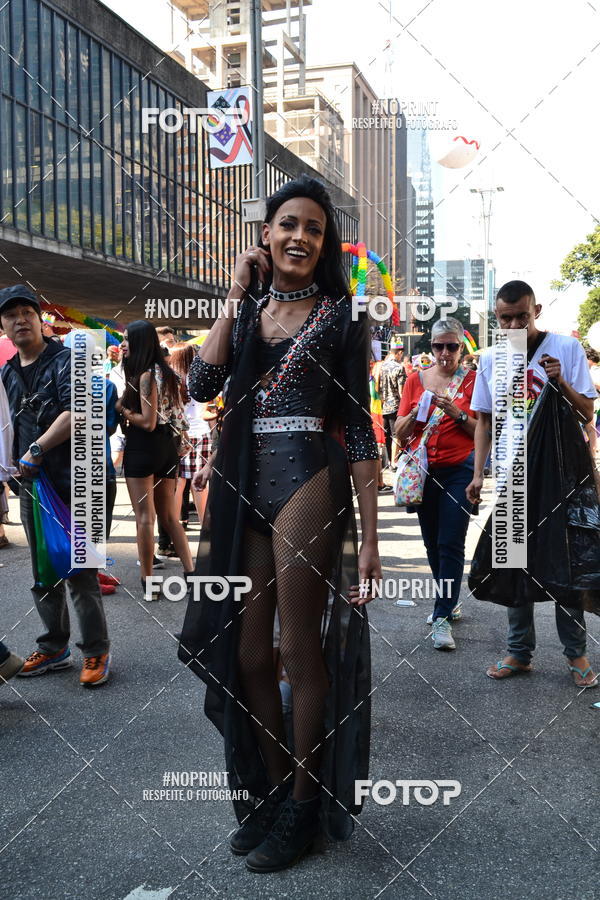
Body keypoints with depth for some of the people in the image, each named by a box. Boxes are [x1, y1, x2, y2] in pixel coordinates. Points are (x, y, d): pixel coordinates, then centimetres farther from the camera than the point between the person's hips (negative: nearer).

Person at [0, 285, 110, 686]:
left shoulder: (66, 362, -5)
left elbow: (76, 413, -20)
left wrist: (38, 449, -21)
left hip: (70, 482, -7)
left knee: (79, 571, -4)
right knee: (43, 574, 14)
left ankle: (97, 651, 8)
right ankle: (54, 648, 27)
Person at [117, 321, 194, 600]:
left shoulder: (145, 376, -13)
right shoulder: (165, 373, 13)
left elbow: (148, 423, -18)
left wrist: (121, 408, -6)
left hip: (143, 449, -9)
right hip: (167, 448, 9)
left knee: (144, 518, -3)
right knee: (169, 516, 14)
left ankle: (148, 585, 2)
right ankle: (190, 574, 13)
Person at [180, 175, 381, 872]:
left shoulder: (339, 316, 1)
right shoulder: (246, 311, 14)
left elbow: (359, 430, -4)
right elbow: (202, 384, -4)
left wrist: (369, 535, -9)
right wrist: (236, 298, -2)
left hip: (308, 481, -5)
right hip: (244, 486, 5)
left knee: (299, 651, 3)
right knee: (244, 653, 10)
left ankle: (304, 805, 23)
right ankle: (270, 789, 31)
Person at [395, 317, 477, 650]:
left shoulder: (472, 380, -1)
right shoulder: (416, 380, 6)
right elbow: (400, 433, 6)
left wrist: (458, 413, -18)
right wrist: (417, 412, -12)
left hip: (459, 470, -4)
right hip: (424, 470, 4)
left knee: (451, 544, -7)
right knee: (433, 543, 12)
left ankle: (443, 617, -2)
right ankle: (450, 601, 31)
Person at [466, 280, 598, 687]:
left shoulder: (567, 348, -4)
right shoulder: (490, 359, 5)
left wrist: (562, 383, -22)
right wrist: (478, 473, 3)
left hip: (560, 473, -3)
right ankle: (520, 651, 20)